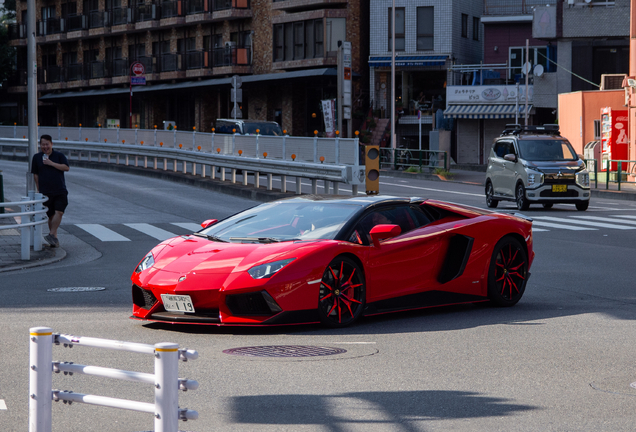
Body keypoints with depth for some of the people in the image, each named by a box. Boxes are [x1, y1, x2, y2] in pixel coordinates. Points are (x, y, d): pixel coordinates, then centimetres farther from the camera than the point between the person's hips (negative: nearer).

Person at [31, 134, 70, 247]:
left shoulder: (59, 156, 4)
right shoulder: (37, 157, 7)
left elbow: (66, 168, -9)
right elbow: (35, 174, 11)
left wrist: (51, 163, -15)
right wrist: (39, 189, 8)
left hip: (60, 191, -1)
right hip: (45, 192, 1)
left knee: (59, 212, -17)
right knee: (51, 215, 4)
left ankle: (51, 234, -15)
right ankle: (55, 238, 12)